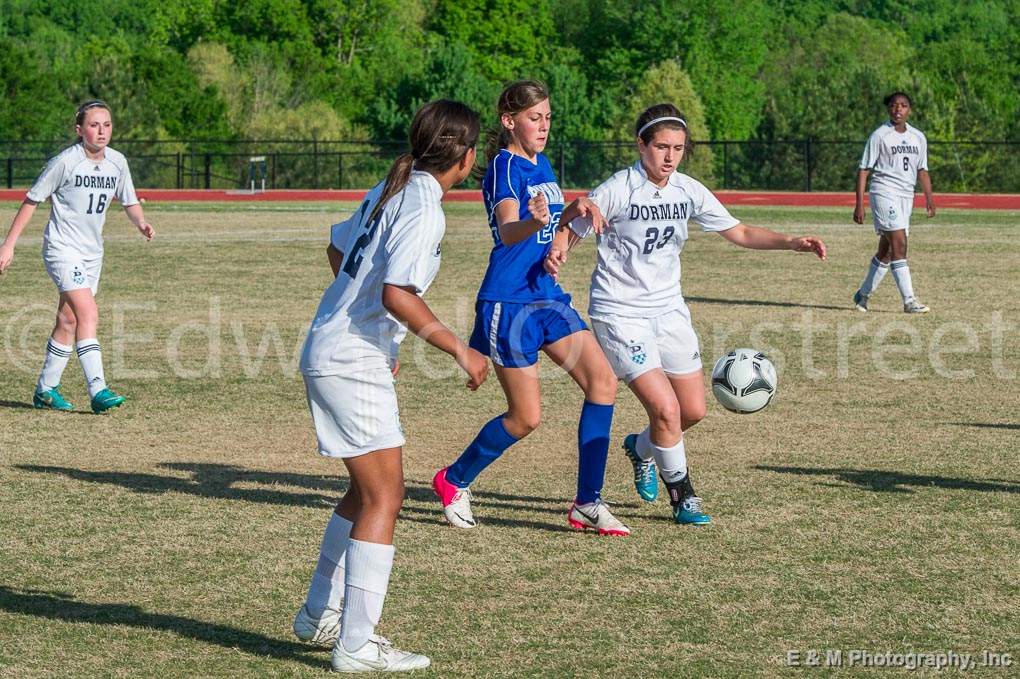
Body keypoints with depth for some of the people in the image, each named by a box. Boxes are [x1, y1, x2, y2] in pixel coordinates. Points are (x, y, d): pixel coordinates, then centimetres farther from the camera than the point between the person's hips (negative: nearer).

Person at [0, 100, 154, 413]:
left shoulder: (117, 162, 2)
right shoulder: (65, 162, -14)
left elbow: (130, 202, 15)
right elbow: (31, 201, -6)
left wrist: (141, 223, -8)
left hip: (92, 252, 6)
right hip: (62, 247, -6)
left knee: (68, 322, 10)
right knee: (88, 313, -21)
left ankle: (46, 390, 23)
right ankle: (98, 391, -27)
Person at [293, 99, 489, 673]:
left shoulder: (392, 190, 11)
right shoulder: (423, 209, -17)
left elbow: (339, 249, 24)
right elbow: (398, 295, -27)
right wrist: (460, 351, -18)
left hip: (331, 350, 10)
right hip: (353, 363, -10)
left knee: (369, 492, 20)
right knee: (383, 499, -6)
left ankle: (322, 616, 28)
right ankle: (356, 647, -5)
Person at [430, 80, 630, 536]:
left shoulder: (542, 164, 12)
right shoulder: (505, 166, -13)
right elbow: (507, 231, -31)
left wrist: (575, 211, 9)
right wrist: (534, 223, -53)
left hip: (547, 296, 8)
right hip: (508, 302, -8)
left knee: (602, 381, -6)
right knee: (527, 417, -4)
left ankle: (587, 505, -1)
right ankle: (453, 482, 20)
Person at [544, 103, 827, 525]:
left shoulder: (688, 191, 0)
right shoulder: (616, 191, -15)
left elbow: (739, 233, 7)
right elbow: (569, 230, -6)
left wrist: (792, 243, -7)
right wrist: (556, 253, -30)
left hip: (669, 311, 6)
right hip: (620, 313, -6)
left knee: (694, 410, 9)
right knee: (666, 408, -16)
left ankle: (641, 449, 40)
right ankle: (683, 497, 4)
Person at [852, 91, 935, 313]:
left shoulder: (918, 137, 14)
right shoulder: (879, 135, -3)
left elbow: (922, 170, 20)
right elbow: (864, 170, -4)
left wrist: (929, 197, 6)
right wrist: (859, 204, -10)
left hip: (906, 196, 6)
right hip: (884, 193, -6)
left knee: (886, 250, 10)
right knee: (899, 244, -18)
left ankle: (863, 294, 25)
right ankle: (909, 301, -22)